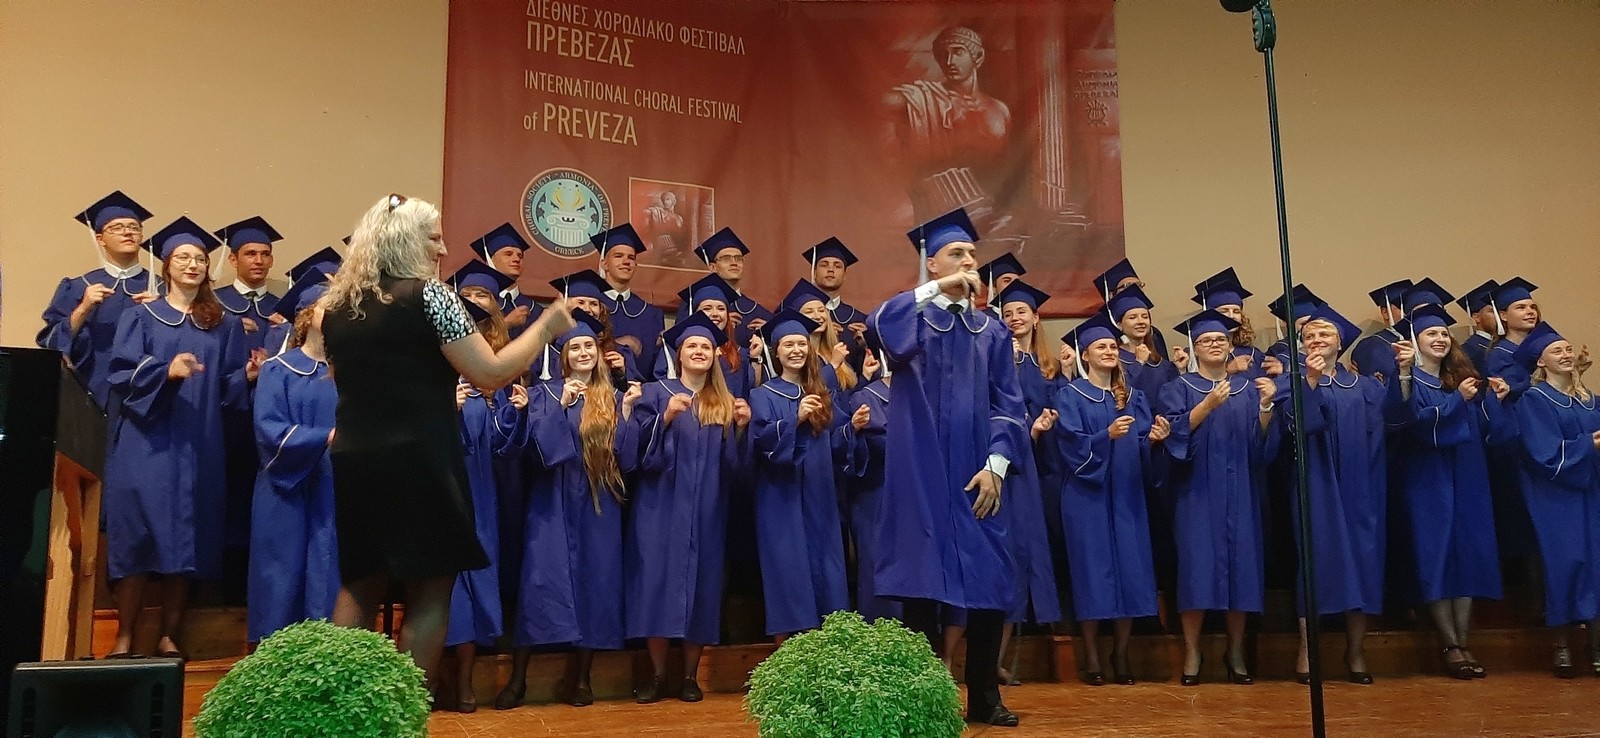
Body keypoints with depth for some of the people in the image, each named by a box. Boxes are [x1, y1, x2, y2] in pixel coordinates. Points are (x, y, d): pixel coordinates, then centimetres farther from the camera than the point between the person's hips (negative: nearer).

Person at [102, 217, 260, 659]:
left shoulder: (224, 325, 14)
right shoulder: (141, 317, 6)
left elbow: (229, 387, 11)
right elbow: (121, 373, -6)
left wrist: (249, 375, -10)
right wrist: (167, 372, -23)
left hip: (198, 446, 2)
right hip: (146, 443, -2)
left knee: (186, 539, 1)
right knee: (137, 535, -7)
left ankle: (168, 637, 9)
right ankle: (124, 640, 0)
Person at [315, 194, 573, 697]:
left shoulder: (333, 307, 11)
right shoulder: (427, 294, -9)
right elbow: (491, 373, -14)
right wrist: (546, 327, -2)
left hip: (352, 462, 7)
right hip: (418, 462, -7)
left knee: (358, 589, 14)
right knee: (429, 596, 2)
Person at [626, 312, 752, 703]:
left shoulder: (726, 402, 12)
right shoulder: (657, 392, 4)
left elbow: (734, 463, 7)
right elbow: (641, 449, -8)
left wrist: (741, 427, -10)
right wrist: (666, 417, -22)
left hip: (706, 510, 3)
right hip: (662, 505, -2)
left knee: (701, 584, 2)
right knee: (658, 582, -5)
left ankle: (690, 677, 11)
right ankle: (658, 675, 5)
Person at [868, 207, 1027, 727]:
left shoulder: (991, 331, 13)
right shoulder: (911, 319, 4)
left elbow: (1009, 404, 6)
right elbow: (876, 323, -21)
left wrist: (996, 465, -6)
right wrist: (938, 288, -22)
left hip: (974, 475, 3)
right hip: (922, 474, -3)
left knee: (989, 583, 3)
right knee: (922, 584, -1)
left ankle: (984, 697, 16)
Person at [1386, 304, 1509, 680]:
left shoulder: (1463, 376, 13)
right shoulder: (1408, 381, -1)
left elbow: (1487, 431, 10)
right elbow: (1416, 420, -19)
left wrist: (1493, 399, -4)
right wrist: (1458, 399, -23)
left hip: (1466, 479, 5)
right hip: (1427, 479, -5)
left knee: (1467, 553, 2)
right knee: (1435, 555, -7)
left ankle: (1462, 643, 5)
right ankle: (1451, 646, -4)